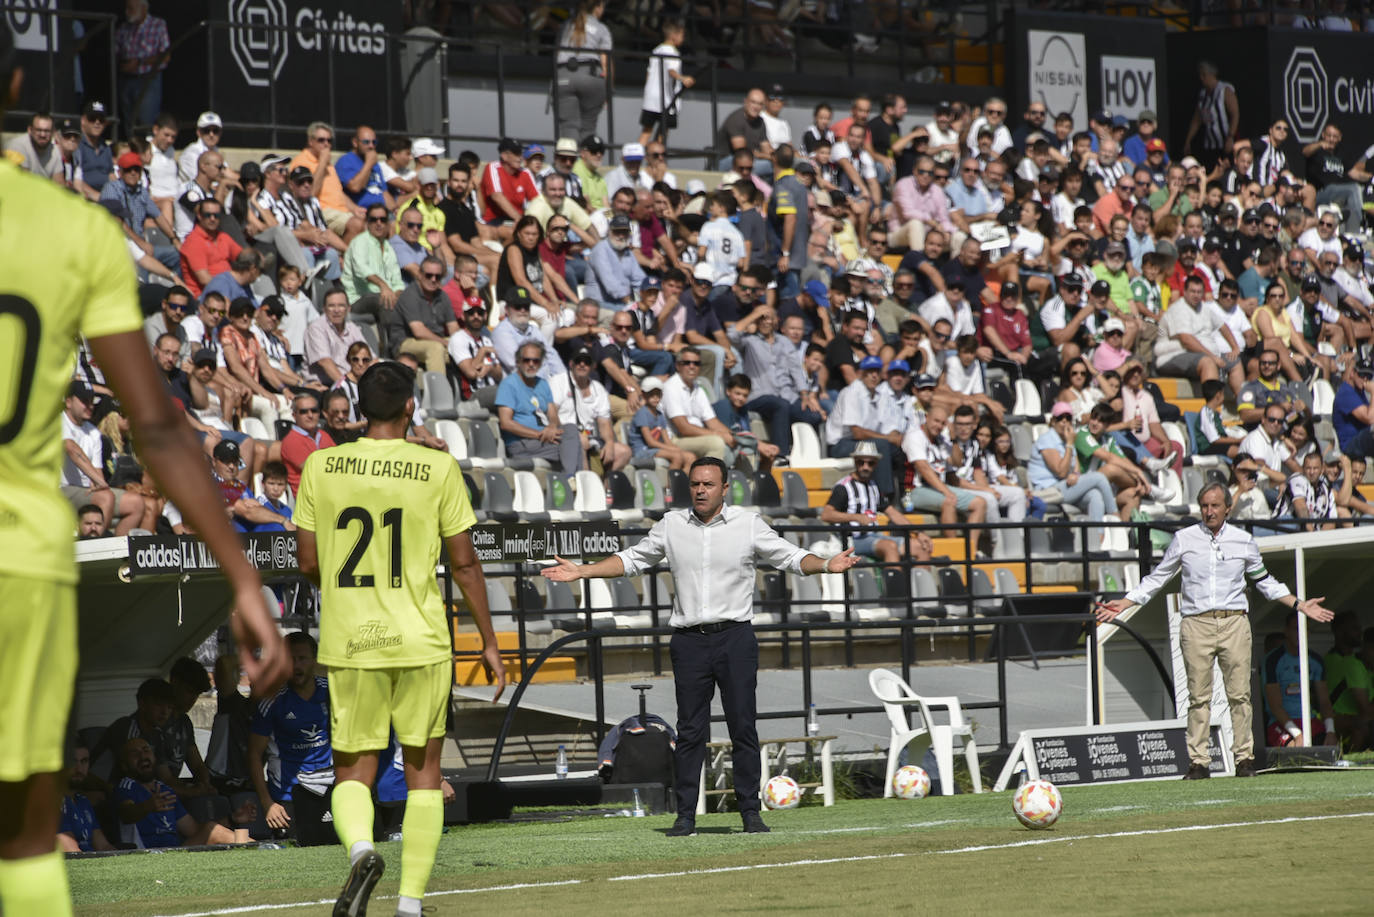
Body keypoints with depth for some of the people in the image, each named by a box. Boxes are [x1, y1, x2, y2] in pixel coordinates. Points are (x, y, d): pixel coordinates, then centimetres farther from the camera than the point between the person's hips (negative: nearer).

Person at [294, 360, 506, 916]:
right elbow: (464, 563, -1)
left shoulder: (321, 467, 0)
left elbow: (308, 563, 3)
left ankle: (360, 848, -20)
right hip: (421, 641, -1)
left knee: (352, 772, 10)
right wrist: (488, 642, 8)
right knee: (423, 771, 11)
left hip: (348, 641, 1)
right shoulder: (439, 469, -4)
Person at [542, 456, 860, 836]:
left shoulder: (749, 524, 3)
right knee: (689, 731, 2)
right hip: (689, 642, 2)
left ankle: (750, 811, 4)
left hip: (735, 637, -2)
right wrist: (581, 572, 11)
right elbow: (632, 560, 18)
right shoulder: (671, 525, 9)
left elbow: (791, 558, 3)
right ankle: (686, 815, 6)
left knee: (743, 728, -2)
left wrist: (826, 564, -16)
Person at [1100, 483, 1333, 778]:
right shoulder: (1183, 539, 7)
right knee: (1198, 696, -3)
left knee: (1239, 695, -3)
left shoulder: (1244, 541, 10)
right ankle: (1199, 762, -1)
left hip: (1235, 623, 1)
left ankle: (1245, 758, 3)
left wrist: (1300, 605, 18)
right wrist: (1122, 605, 7)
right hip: (1196, 624, -1)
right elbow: (1157, 579, 14)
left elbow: (1264, 581, 22)